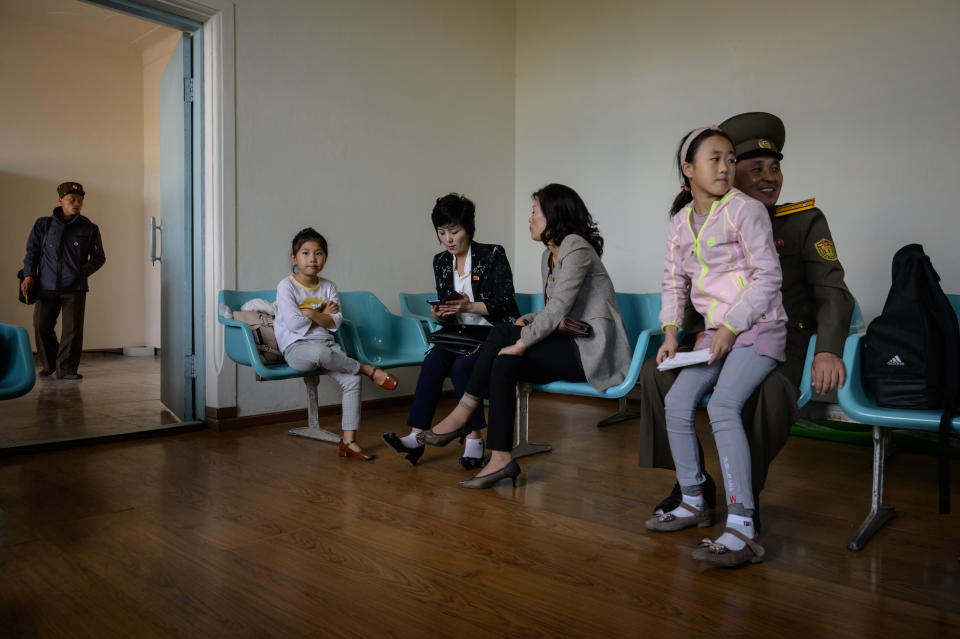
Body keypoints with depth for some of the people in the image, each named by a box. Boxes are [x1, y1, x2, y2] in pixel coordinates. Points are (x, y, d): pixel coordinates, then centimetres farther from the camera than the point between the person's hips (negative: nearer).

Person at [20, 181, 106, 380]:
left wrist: (85, 270, -3)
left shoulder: (89, 229, 7)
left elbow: (99, 257, 13)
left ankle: (66, 368, 5)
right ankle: (48, 364, 24)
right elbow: (32, 251, 13)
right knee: (42, 326, 3)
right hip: (46, 286, 1)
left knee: (72, 329, -4)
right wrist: (29, 275, 2)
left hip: (75, 288, -1)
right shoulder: (43, 225, 9)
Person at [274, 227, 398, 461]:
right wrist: (324, 314, -4)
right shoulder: (286, 286, -3)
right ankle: (368, 369, -18)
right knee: (320, 352, -41)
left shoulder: (328, 287, 11)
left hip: (326, 345, 5)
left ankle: (349, 441, -11)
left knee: (352, 380, -18)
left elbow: (335, 322, 0)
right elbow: (293, 323, -14)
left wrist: (312, 314, -14)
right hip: (296, 348, -5)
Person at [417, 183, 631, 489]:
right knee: (505, 363, -15)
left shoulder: (576, 247, -12)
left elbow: (558, 308, -22)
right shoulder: (549, 257, 17)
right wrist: (527, 322, -1)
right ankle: (500, 460, -17)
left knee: (503, 333, -19)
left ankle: (462, 415, -11)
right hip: (570, 345, 8)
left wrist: (520, 342, -21)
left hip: (594, 351, -8)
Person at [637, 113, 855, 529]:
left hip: (783, 343, -3)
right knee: (656, 371, -18)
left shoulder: (806, 221, 4)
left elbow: (832, 291, -6)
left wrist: (828, 350, -24)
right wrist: (699, 333, -13)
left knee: (768, 390, -36)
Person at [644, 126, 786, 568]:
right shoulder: (681, 221, 10)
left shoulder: (745, 210, -8)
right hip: (716, 332, 7)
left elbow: (768, 276, -11)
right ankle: (693, 503, 14)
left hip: (758, 329, -7)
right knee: (676, 402, -3)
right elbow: (674, 281, 14)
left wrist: (731, 327, -17)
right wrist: (671, 331, 1)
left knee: (722, 405, -26)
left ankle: (742, 531, -24)